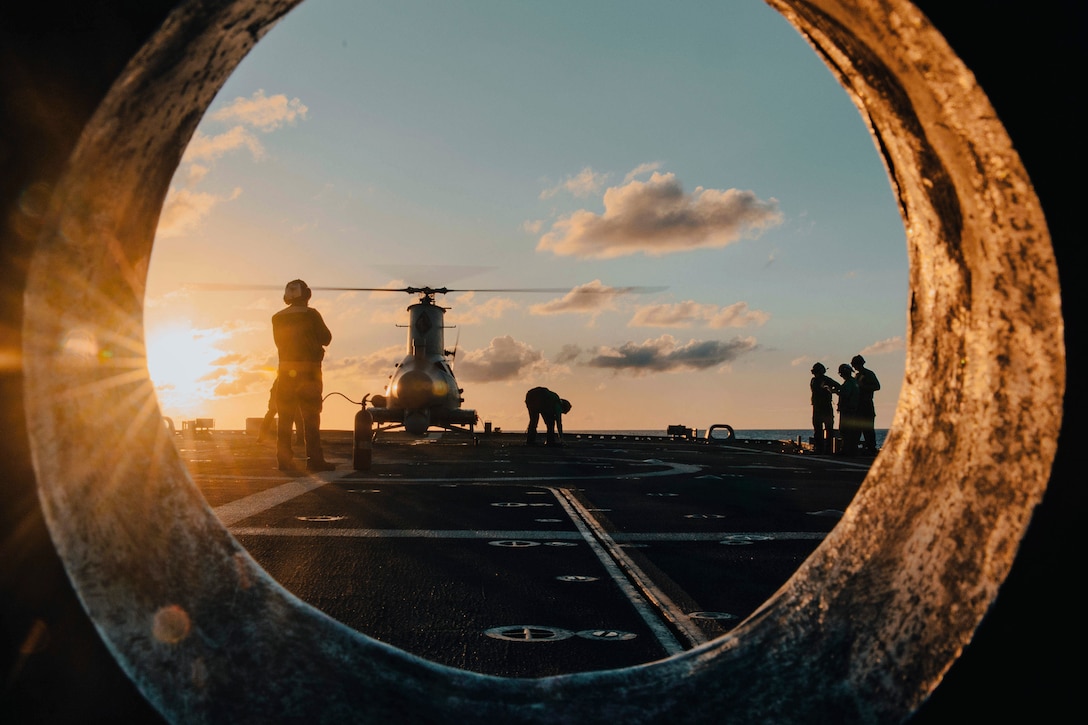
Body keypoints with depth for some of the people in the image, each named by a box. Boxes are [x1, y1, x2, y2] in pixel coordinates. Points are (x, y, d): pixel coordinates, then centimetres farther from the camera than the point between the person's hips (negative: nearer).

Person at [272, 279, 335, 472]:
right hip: (308, 370, -4)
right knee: (310, 416, -1)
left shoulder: (277, 318, 7)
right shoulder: (311, 315, -8)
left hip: (286, 371, 4)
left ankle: (284, 459, 6)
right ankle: (314, 459, -4)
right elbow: (326, 339, -1)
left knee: (285, 417, 8)